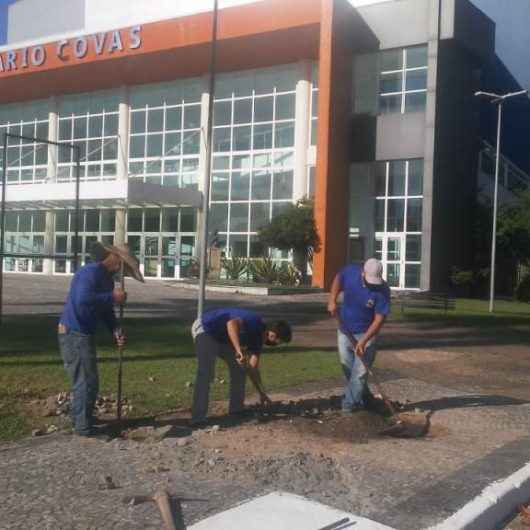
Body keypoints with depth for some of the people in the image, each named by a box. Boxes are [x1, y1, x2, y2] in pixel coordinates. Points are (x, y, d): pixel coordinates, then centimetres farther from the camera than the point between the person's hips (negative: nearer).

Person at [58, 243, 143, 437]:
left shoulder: (107, 278, 13)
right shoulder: (91, 272, -18)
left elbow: (106, 310, 13)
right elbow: (82, 299, -33)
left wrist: (116, 330, -3)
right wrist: (112, 296, -25)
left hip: (84, 333, 10)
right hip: (74, 333, -10)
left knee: (84, 379, 22)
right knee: (87, 381, -5)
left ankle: (78, 419, 36)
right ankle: (83, 427, 4)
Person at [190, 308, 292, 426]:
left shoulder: (258, 338, 4)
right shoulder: (254, 322, -24)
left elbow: (252, 368, 9)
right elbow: (232, 323, -45)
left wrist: (262, 394, 8)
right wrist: (239, 350, -53)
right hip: (204, 329, -10)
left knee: (240, 367, 10)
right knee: (206, 373, -22)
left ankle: (236, 409, 17)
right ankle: (198, 419, -22)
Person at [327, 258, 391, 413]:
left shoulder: (382, 291, -24)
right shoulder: (350, 272, -16)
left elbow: (379, 319, -22)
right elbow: (338, 279, 9)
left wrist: (363, 341, -27)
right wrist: (332, 300, -2)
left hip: (366, 333, -4)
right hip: (344, 330, 4)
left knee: (360, 372, -6)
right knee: (347, 366, 13)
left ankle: (350, 403, 5)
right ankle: (364, 397, 31)